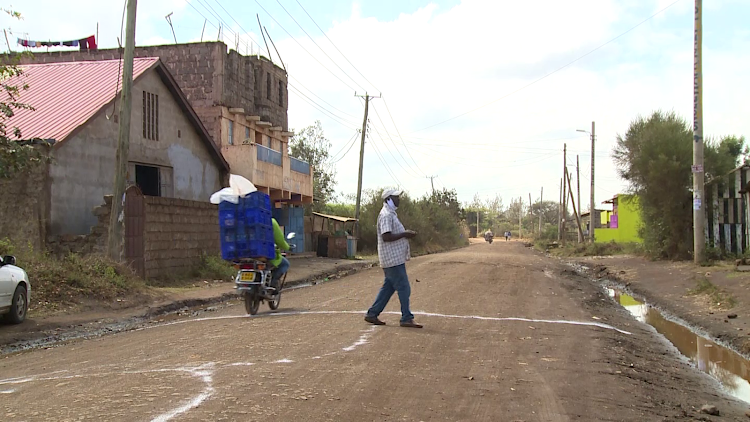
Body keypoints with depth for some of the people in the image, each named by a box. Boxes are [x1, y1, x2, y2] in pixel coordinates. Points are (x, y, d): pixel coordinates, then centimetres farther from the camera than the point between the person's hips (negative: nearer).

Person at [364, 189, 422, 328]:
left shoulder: (391, 214, 19)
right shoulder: (386, 215, -15)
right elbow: (386, 236, -24)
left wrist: (406, 233, 11)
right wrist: (404, 234, -18)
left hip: (394, 258, 11)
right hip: (393, 259, -11)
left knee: (388, 288, 13)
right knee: (404, 288, -6)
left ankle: (372, 314, 17)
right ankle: (406, 318, -1)